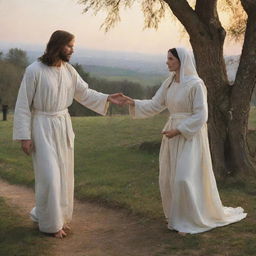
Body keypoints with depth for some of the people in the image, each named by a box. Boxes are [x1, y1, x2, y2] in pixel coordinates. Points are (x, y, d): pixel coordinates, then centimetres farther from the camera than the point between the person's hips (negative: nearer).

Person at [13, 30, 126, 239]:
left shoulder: (69, 70, 3)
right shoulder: (35, 70, -15)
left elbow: (84, 93, 11)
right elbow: (23, 104, -12)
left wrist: (107, 98, -3)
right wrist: (24, 136, -13)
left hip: (63, 125, 6)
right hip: (43, 127, -6)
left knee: (64, 173, 11)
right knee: (49, 175, -4)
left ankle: (59, 215, 28)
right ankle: (50, 223, 13)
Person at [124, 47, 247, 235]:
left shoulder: (195, 84, -15)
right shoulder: (169, 83, 7)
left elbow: (200, 115, -16)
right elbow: (155, 105, 6)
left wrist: (178, 131, -19)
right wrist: (134, 103, -8)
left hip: (191, 136, -8)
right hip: (173, 134, 8)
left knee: (185, 178, -10)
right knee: (169, 178, 9)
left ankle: (190, 221, 6)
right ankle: (178, 215, 26)